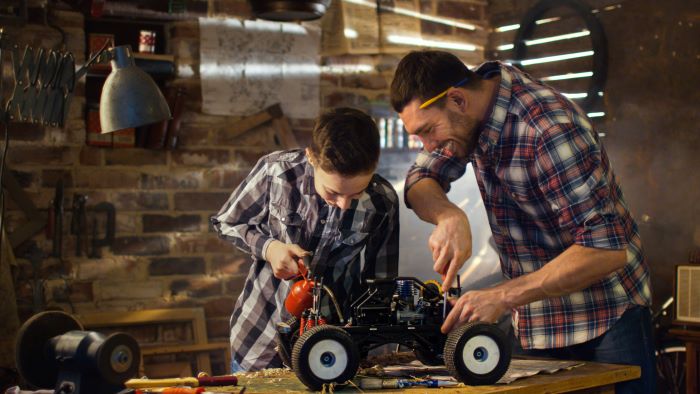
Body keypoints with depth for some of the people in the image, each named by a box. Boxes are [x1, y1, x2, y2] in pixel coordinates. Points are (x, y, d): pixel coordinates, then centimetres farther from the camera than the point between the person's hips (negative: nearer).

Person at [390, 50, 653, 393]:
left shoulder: (549, 129, -29)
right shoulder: (469, 110, -5)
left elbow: (607, 249, -31)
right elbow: (420, 181, 2)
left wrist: (503, 296, -31)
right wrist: (449, 217, -21)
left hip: (606, 319, -7)